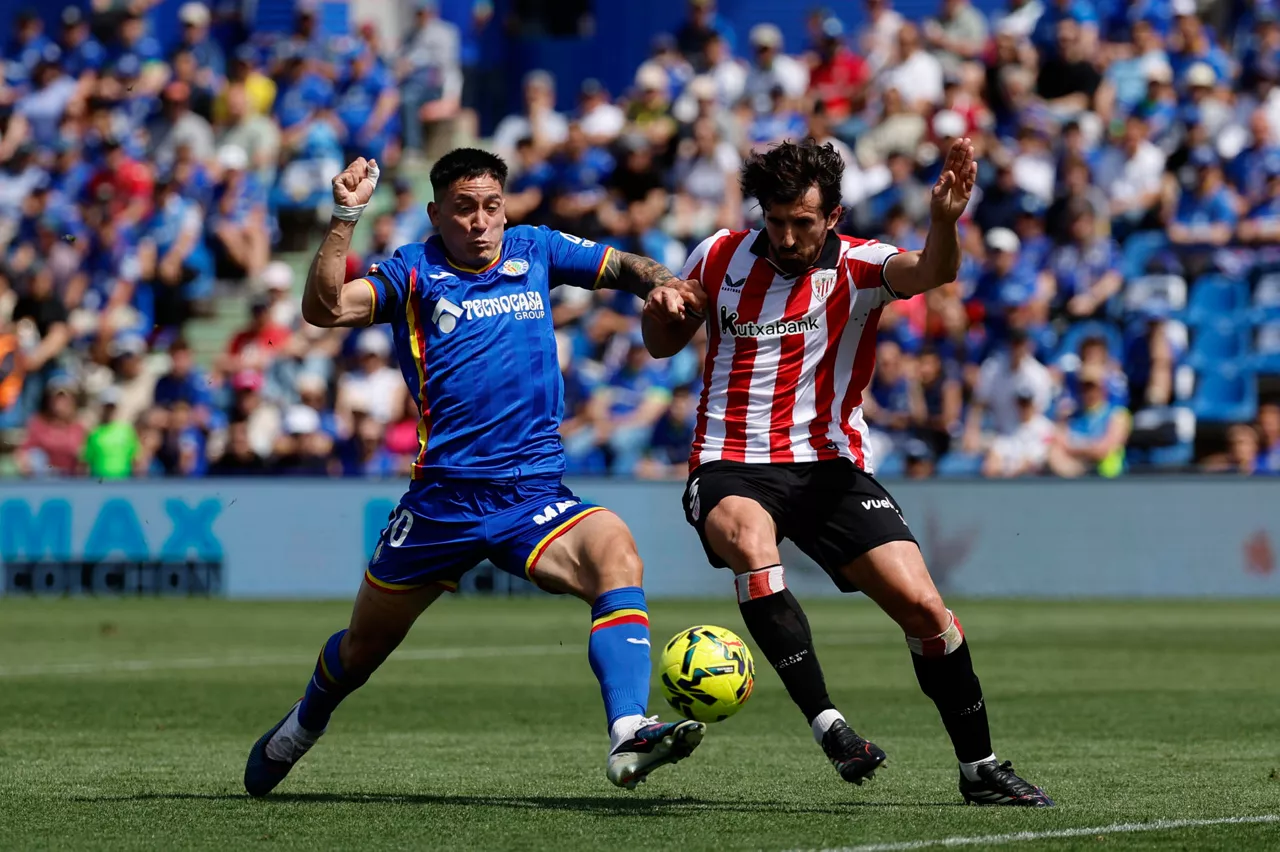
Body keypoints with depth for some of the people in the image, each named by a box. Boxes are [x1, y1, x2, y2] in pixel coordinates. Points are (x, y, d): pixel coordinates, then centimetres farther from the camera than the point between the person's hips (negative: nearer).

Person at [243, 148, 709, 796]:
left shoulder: (534, 252, 11)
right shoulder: (415, 272, 1)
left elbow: (623, 268, 19)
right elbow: (324, 309, -14)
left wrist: (658, 283, -4)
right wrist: (345, 218, -24)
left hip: (535, 495, 1)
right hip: (442, 497, -1)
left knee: (616, 554, -30)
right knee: (365, 643, 15)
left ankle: (628, 738, -41)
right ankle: (302, 726, 48)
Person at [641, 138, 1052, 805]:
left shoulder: (858, 268, -3)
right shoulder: (720, 257, 5)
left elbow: (932, 271, -25)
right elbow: (661, 344, 19)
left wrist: (945, 220, -48)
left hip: (828, 467, 0)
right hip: (731, 467, 0)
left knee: (923, 607, -10)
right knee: (749, 540, -36)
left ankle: (979, 769, 9)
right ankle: (827, 724, -36)